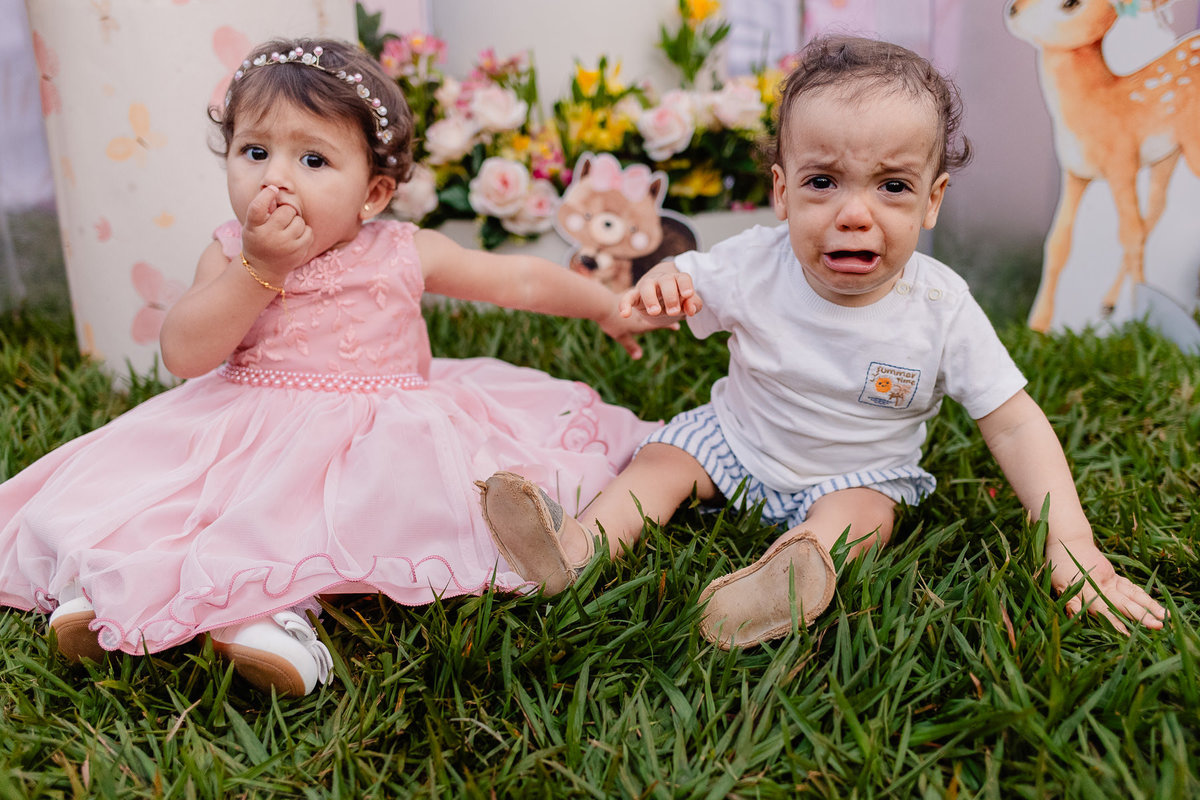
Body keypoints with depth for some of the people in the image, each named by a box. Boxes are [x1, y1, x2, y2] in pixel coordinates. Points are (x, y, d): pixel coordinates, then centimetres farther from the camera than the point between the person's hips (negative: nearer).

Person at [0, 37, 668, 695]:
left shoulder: (403, 255, -3)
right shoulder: (230, 256, 0)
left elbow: (523, 279, 6)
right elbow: (185, 355, -14)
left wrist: (611, 306, 11)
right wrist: (261, 267, -23)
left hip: (373, 433, -1)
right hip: (248, 432, 2)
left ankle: (274, 601, -36)